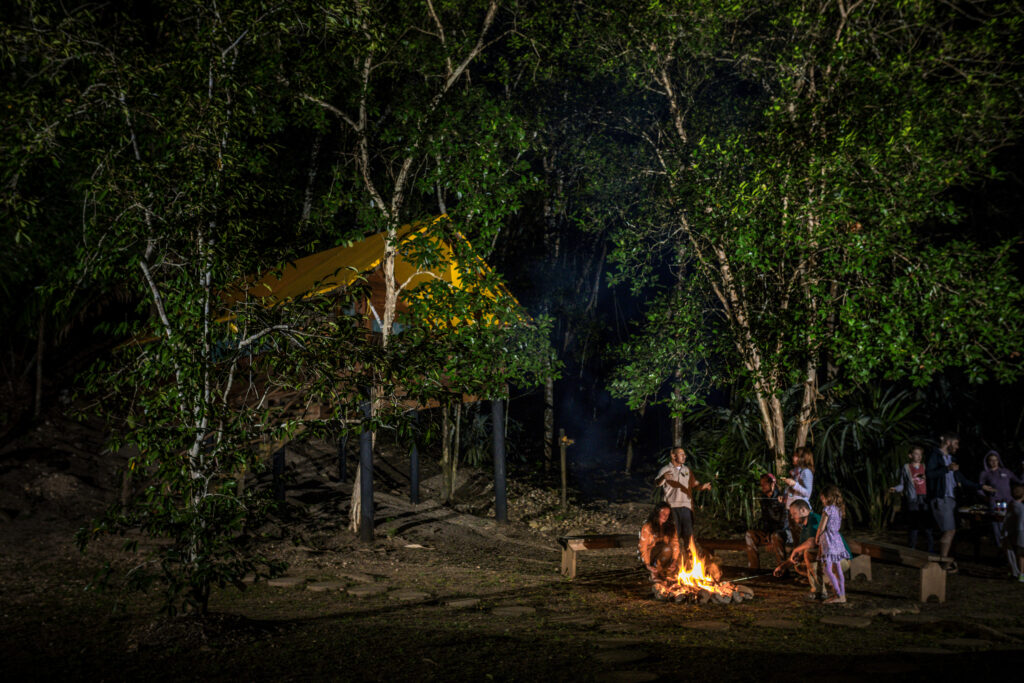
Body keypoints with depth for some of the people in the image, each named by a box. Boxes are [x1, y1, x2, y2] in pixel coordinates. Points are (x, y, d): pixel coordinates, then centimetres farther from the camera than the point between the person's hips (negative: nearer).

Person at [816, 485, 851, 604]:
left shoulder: (827, 509, -12)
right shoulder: (838, 509, 12)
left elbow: (821, 527, -13)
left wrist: (816, 538, 3)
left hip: (829, 541, -9)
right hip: (837, 540, 9)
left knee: (828, 570, -7)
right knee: (838, 569, 10)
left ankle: (838, 595, -11)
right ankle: (842, 594, 12)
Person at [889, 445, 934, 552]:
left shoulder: (925, 467, 13)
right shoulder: (906, 468, 7)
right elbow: (902, 485, 8)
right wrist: (895, 489, -11)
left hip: (925, 500, 2)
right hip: (912, 501, -2)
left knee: (928, 526, -3)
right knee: (914, 527, -1)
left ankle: (931, 550, 4)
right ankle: (913, 551, 6)